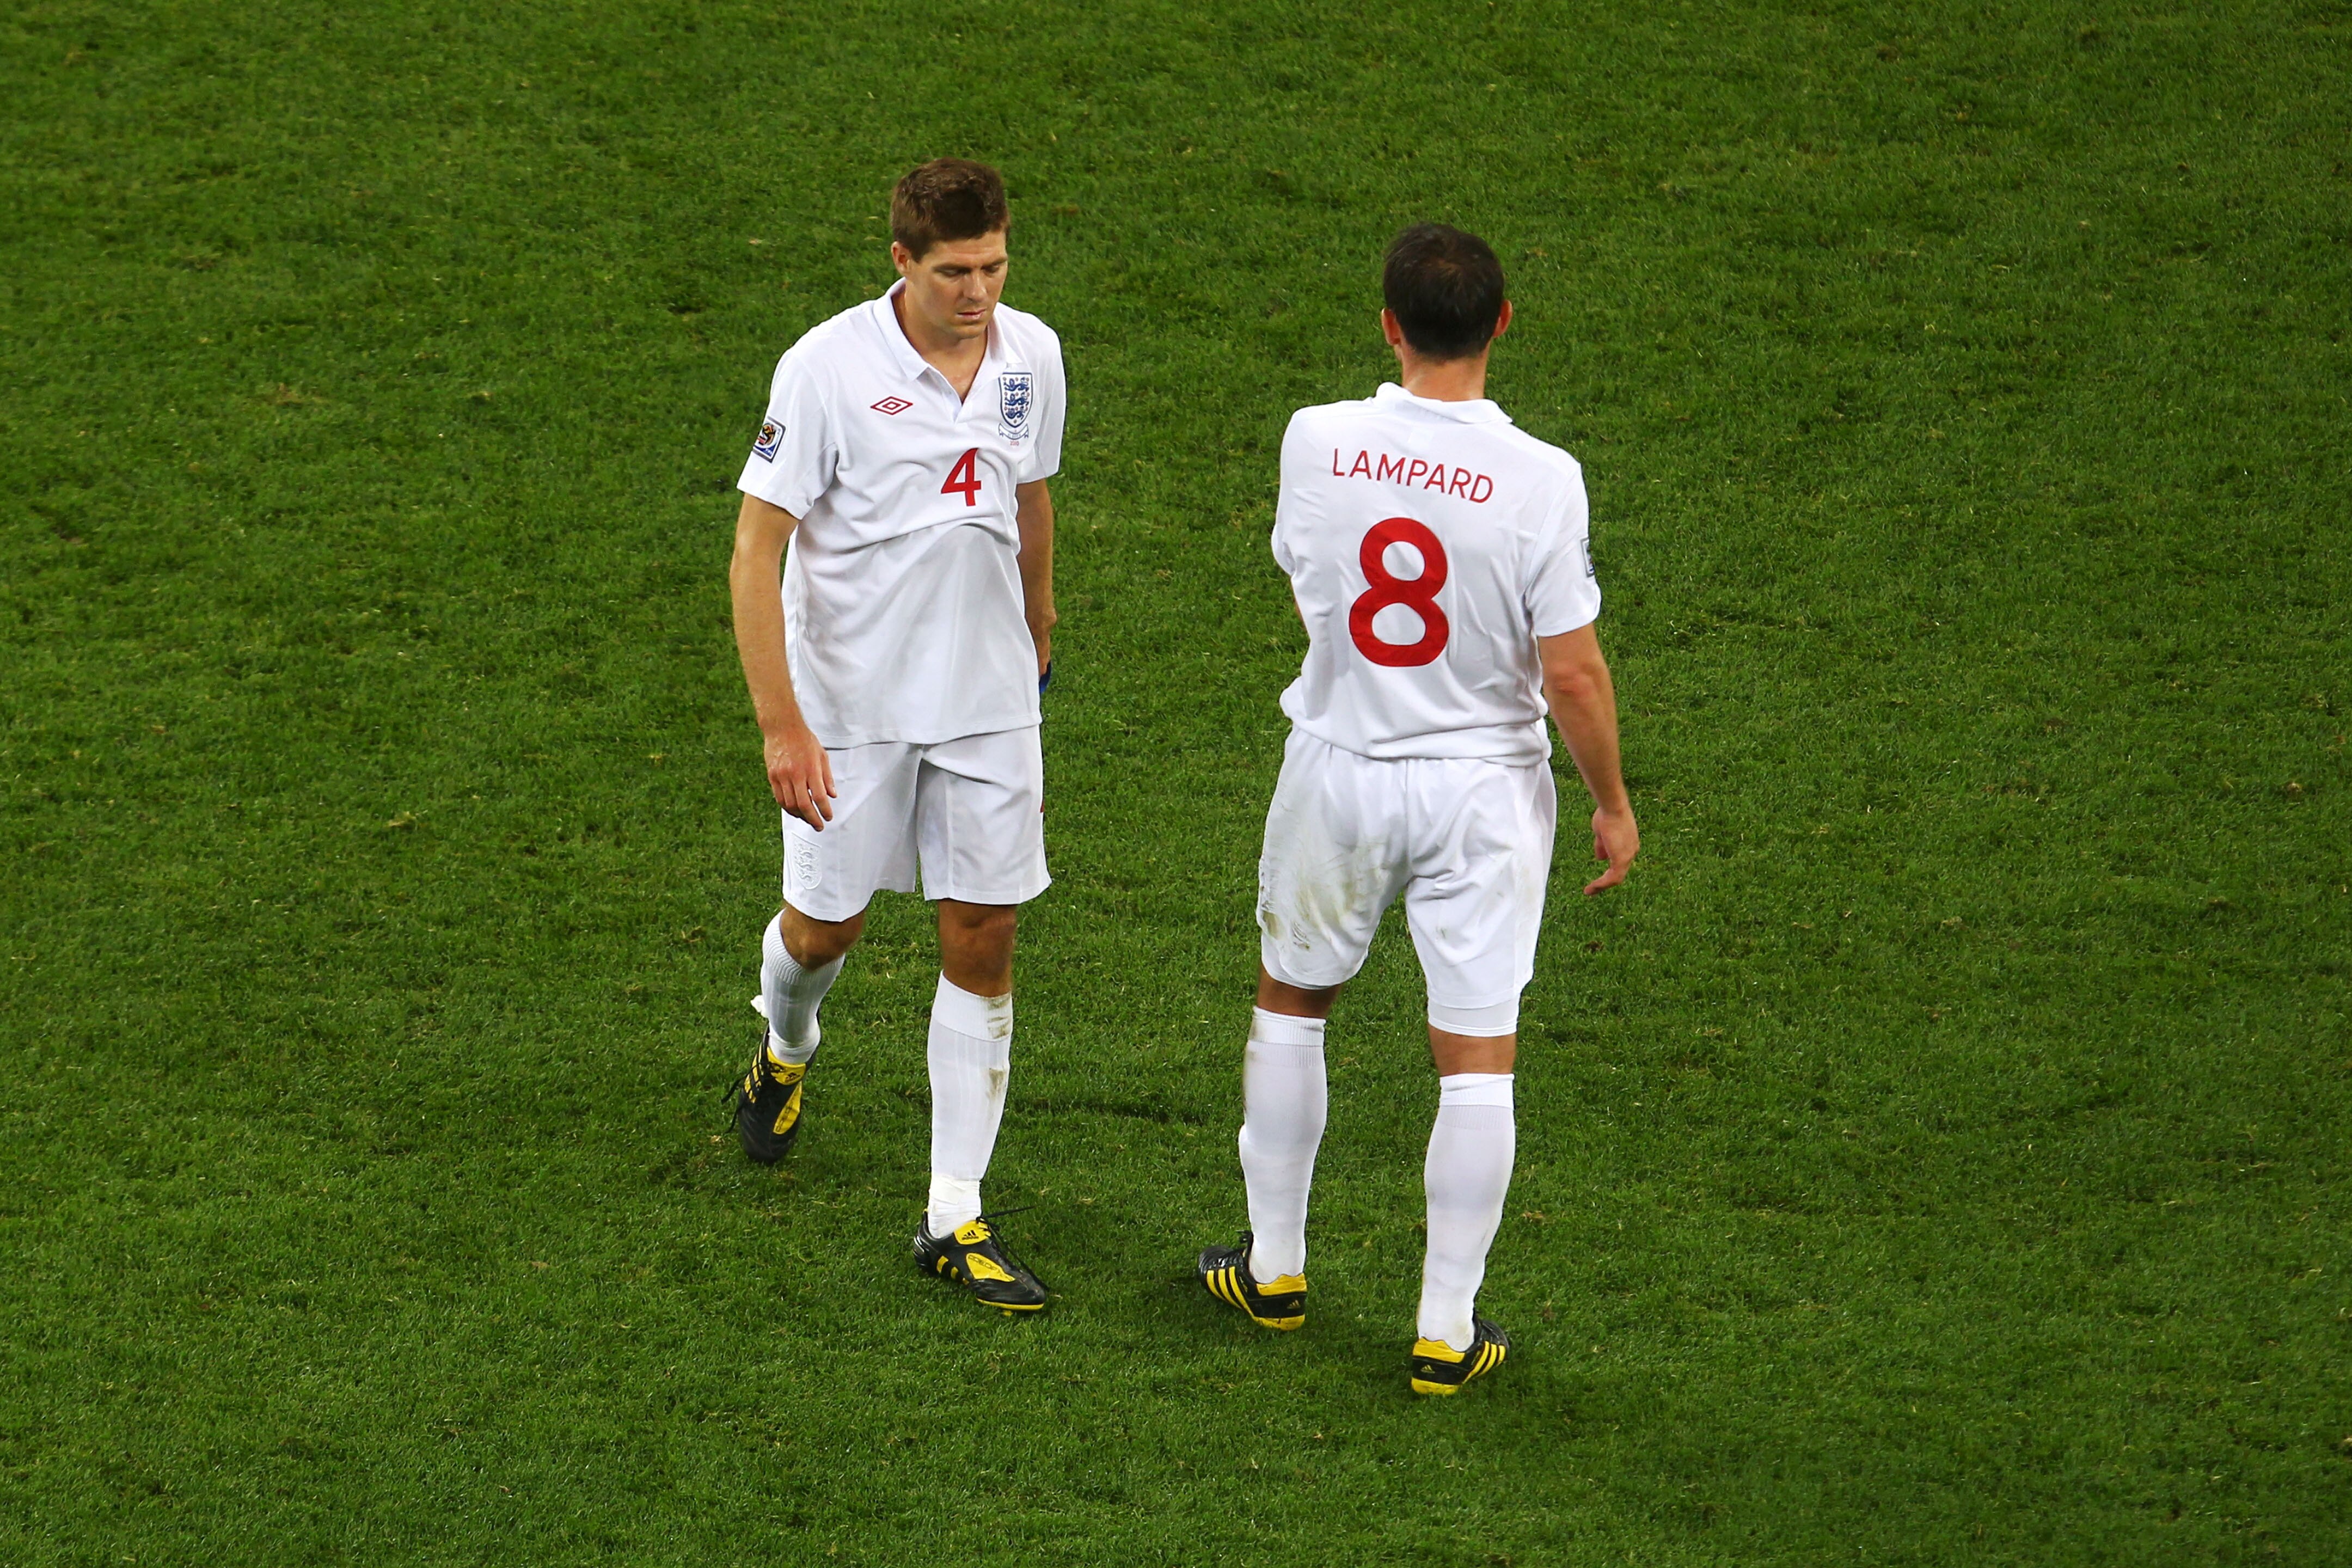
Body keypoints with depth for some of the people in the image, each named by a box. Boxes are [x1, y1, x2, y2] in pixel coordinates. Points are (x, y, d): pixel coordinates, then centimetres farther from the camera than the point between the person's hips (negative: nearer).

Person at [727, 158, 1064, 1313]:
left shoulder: (1031, 355, -2)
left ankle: (955, 1218, 7)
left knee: (982, 947, 0)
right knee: (825, 926, 10)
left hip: (987, 701, 3)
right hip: (850, 707, -3)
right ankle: (785, 1052, 48)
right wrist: (780, 727, -19)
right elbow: (756, 549, -15)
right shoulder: (828, 369, -17)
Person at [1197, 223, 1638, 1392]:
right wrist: (1612, 803, 1)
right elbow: (1573, 675, -14)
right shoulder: (1540, 481, -19)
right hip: (1483, 789, -2)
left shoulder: (1316, 443, -12)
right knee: (1478, 1061, 6)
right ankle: (1447, 1330, 10)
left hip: (1338, 769, 2)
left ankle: (1275, 1268, 35)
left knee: (1289, 1004, 24)